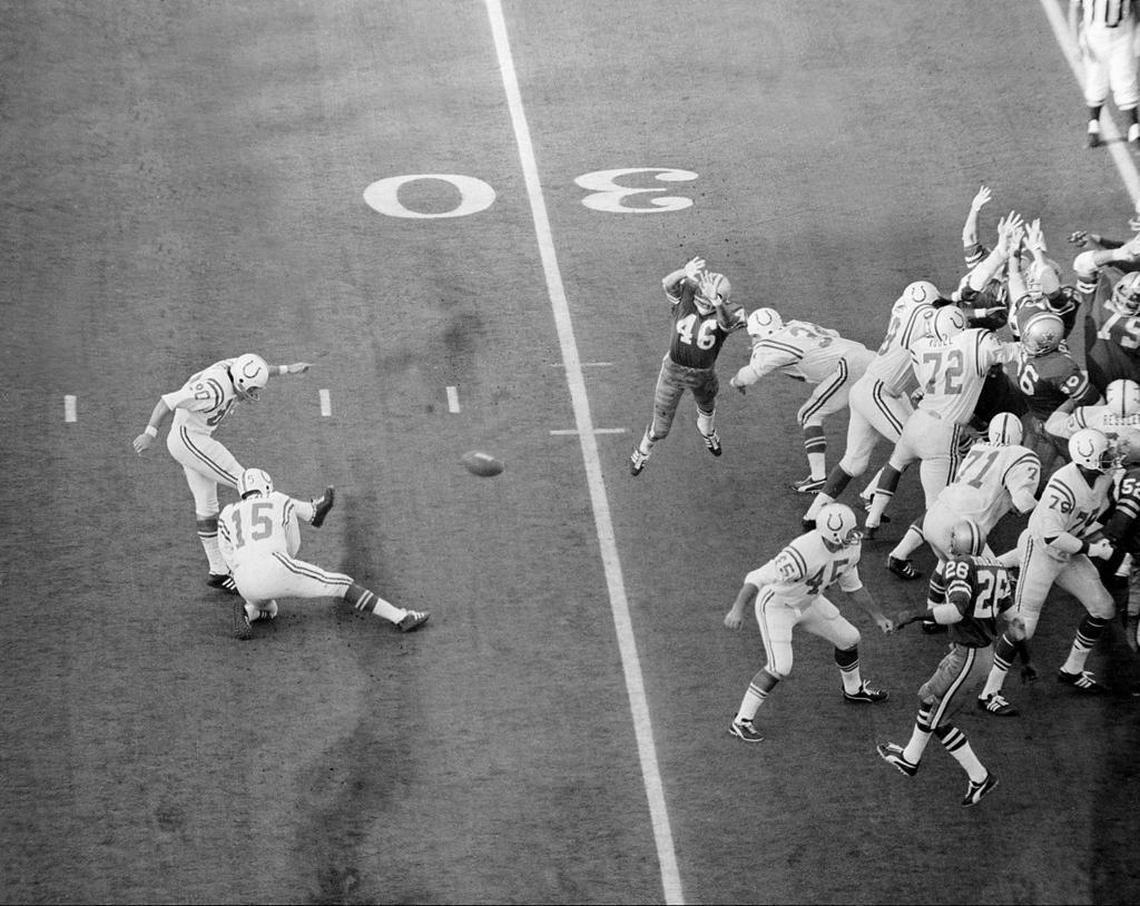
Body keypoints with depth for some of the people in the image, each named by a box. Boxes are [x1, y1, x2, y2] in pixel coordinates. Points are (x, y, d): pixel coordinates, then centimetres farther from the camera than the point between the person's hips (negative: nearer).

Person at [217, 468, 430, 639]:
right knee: (342, 585, 12)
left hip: (245, 586, 3)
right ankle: (400, 617, 3)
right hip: (277, 570, -3)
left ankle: (245, 611, 1)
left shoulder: (227, 515, 25)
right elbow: (292, 547, 30)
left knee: (268, 610, 37)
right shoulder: (281, 502, 23)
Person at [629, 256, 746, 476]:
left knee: (707, 408, 34)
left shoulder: (728, 314, -25)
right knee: (660, 428, 10)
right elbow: (667, 284, -42)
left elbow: (726, 322, -50)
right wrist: (685, 273, -65)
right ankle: (641, 453, 42)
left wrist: (716, 302, -71)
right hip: (674, 368, -1)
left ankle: (708, 433, 69)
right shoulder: (686, 298, -21)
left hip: (703, 375, 1)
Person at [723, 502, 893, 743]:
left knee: (848, 638, 14)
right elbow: (757, 578, -40)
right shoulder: (803, 554, -41)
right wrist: (738, 609, -53)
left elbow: (852, 586, 7)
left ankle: (853, 689, 44)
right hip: (777, 605, -8)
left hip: (808, 602, 8)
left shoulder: (850, 548, -14)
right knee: (780, 667, -19)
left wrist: (878, 616, 8)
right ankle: (742, 721, -7)